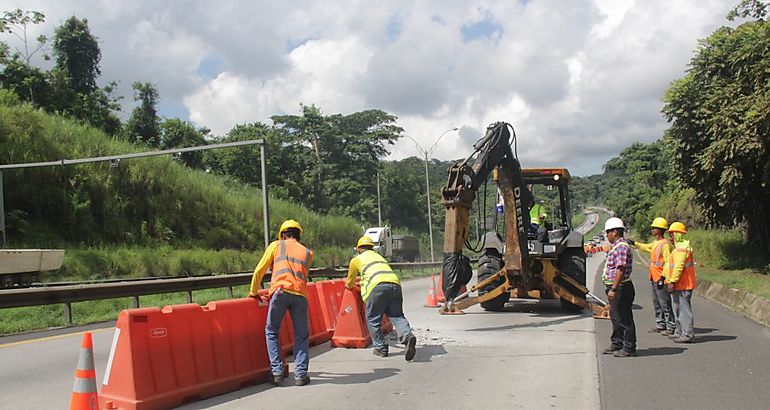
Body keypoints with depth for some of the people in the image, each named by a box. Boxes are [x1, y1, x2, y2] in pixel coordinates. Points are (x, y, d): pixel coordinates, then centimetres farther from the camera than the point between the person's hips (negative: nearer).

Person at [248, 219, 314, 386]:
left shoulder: (276, 245, 17)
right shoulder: (308, 253, 23)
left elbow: (260, 270, 16)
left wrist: (253, 292, 30)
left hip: (280, 292, -2)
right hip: (300, 295, 2)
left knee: (271, 331, 14)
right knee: (301, 336, 11)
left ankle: (277, 371, 5)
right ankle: (300, 374, 3)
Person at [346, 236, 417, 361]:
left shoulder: (356, 260, 23)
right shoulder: (378, 256, 37)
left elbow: (350, 283, 36)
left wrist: (348, 284, 60)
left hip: (377, 286, -4)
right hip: (395, 284, 5)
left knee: (373, 319, 9)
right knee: (397, 316, 5)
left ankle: (381, 348, 10)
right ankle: (407, 335, -21)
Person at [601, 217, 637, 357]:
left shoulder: (621, 247, -17)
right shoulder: (615, 246, 16)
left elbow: (620, 270, -23)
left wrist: (613, 289, -24)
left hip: (620, 288, -11)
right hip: (615, 288, 11)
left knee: (624, 318, -3)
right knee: (615, 317, 17)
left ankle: (629, 348, 4)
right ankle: (617, 344, 28)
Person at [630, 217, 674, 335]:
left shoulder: (665, 244, -17)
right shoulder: (655, 243, 12)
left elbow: (668, 263, -19)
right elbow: (646, 247, 34)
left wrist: (663, 278, -21)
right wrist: (634, 243, 32)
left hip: (661, 280, -10)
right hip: (654, 279, 10)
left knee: (665, 304, -6)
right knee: (656, 303, 15)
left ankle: (671, 327, 0)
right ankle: (660, 325, 23)